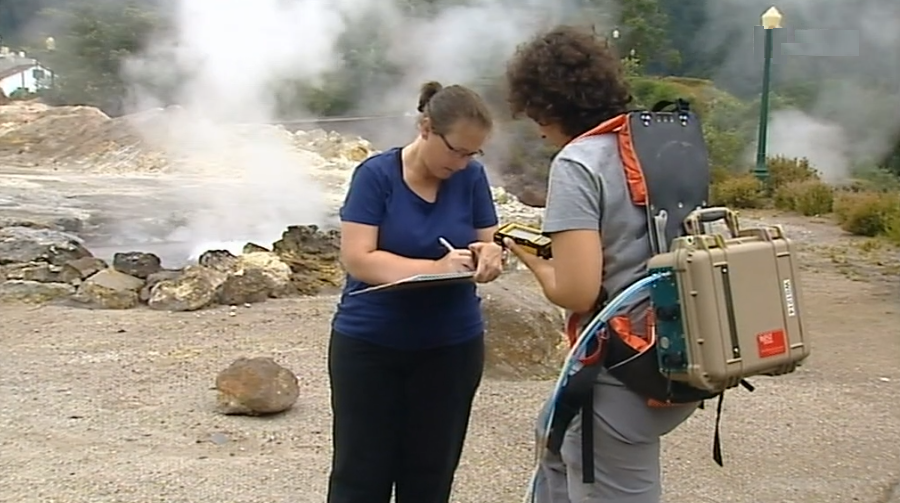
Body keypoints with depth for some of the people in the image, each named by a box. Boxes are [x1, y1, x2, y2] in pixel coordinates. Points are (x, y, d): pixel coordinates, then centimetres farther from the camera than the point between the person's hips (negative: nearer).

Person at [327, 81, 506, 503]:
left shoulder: (471, 177, -2)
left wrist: (488, 256, -21)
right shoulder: (376, 174, -12)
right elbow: (357, 258, -19)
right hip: (369, 344, -3)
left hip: (452, 345, 3)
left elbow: (489, 244, 5)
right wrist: (435, 268, -31)